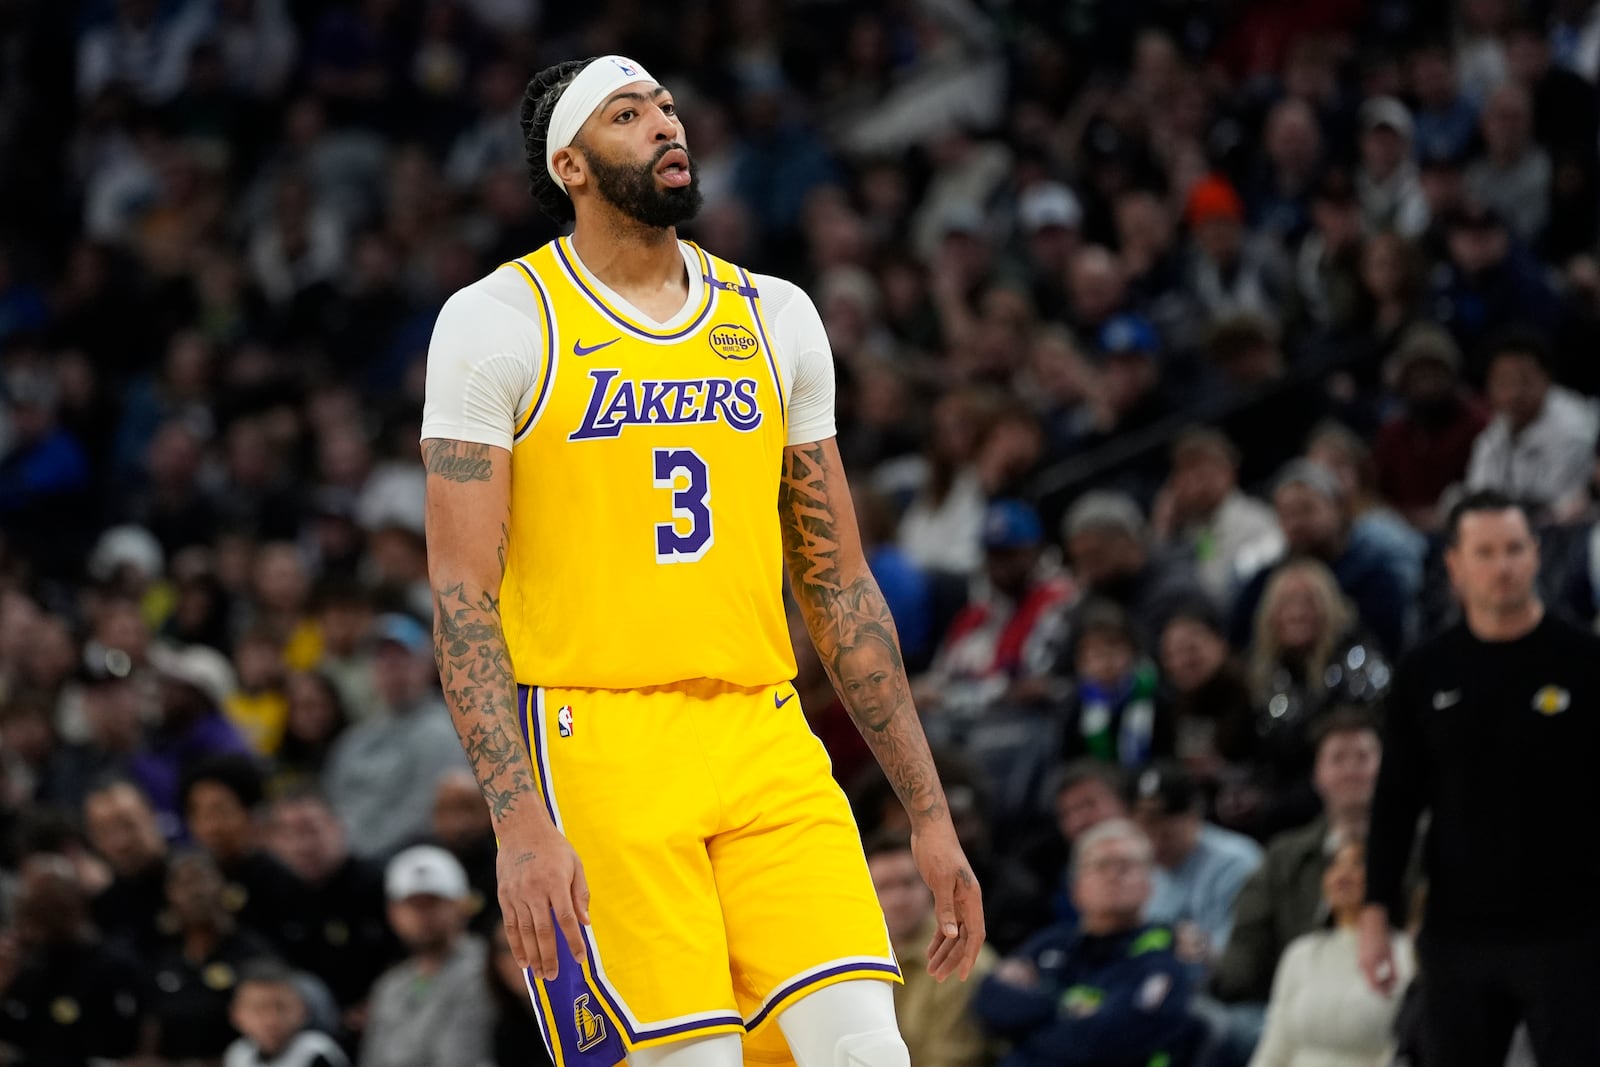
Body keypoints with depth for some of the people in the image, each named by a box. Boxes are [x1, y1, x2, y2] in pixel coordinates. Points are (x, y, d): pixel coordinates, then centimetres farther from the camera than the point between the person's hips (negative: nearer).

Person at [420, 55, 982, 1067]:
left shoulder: (775, 318, 15)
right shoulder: (499, 321, 0)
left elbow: (839, 583, 18)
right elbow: (463, 594, -6)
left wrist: (929, 812, 13)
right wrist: (521, 822, -18)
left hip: (766, 742, 4)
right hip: (596, 745, -4)